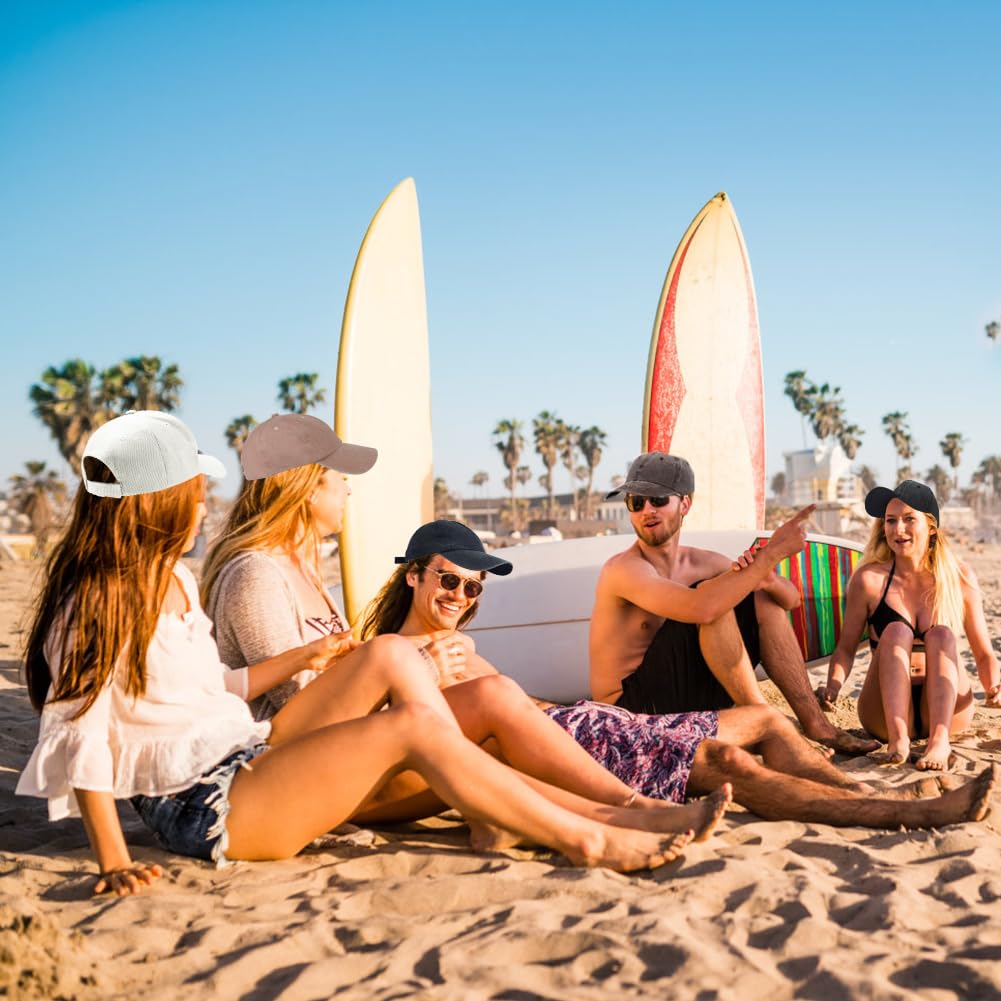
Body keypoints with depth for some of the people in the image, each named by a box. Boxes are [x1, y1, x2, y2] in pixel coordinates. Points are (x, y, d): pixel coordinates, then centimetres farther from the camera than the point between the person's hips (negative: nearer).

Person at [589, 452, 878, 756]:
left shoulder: (702, 562, 5)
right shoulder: (624, 569, -18)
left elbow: (790, 599, 7)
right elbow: (699, 608, -36)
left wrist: (767, 579, -17)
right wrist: (771, 553, -28)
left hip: (687, 702, 8)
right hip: (632, 709, -8)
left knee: (762, 600, 4)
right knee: (712, 599, -25)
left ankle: (816, 724, 0)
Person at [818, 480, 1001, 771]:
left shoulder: (959, 578, 5)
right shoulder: (869, 579, 2)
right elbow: (846, 648, 4)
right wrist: (832, 687, -15)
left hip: (949, 710, 1)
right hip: (885, 711, -1)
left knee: (941, 634, -25)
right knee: (896, 632, -26)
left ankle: (940, 738, -41)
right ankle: (897, 737, -42)